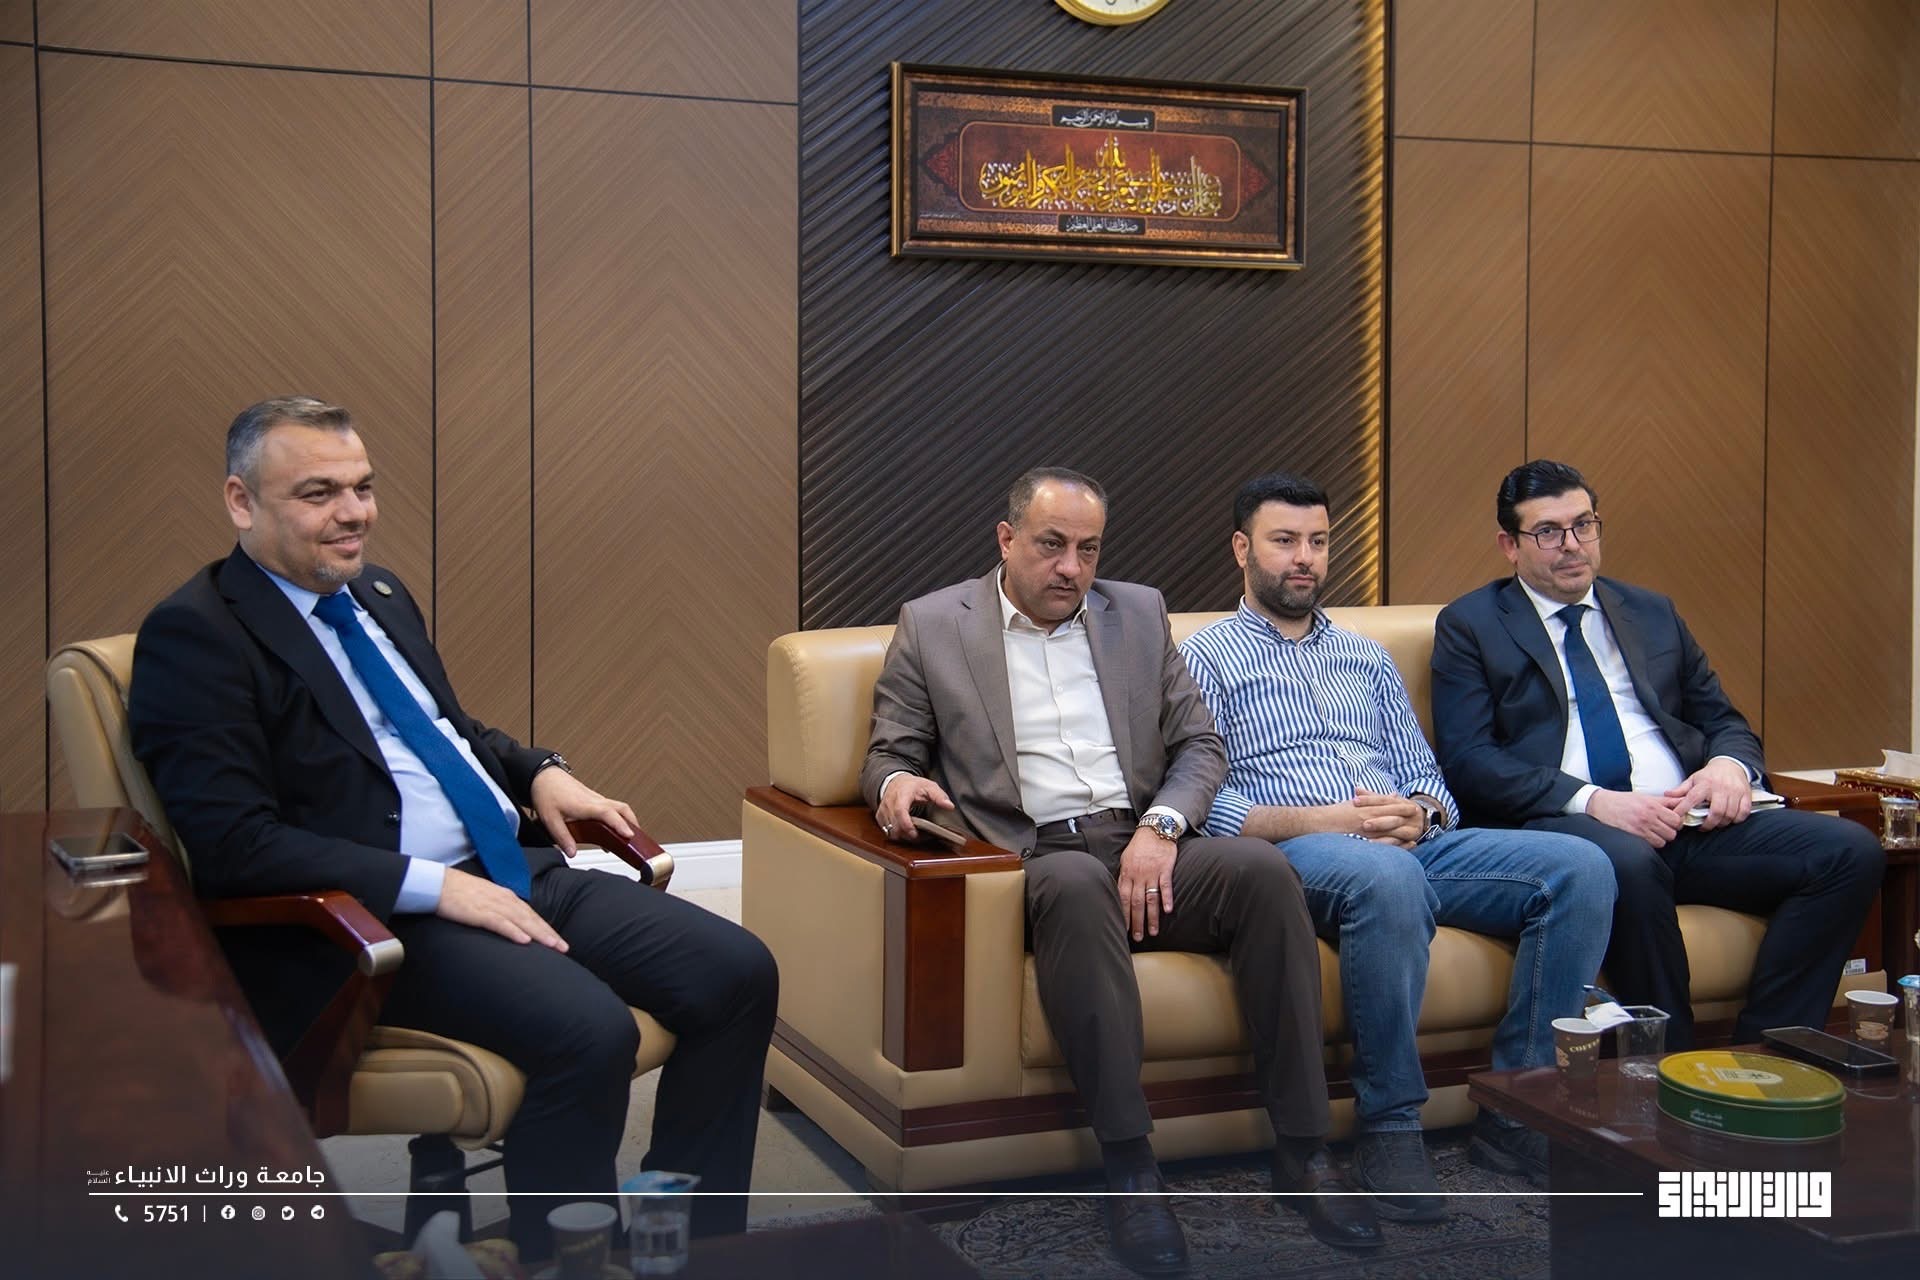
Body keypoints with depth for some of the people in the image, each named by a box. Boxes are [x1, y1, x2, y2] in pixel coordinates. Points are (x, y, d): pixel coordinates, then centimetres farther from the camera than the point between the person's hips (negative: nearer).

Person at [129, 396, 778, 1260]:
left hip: (513, 872, 8)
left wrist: (540, 773, 9)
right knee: (588, 1031, -31)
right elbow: (231, 844, -17)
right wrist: (433, 887, -21)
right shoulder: (194, 635, -8)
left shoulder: (379, 594, 17)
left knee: (739, 972, -8)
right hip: (374, 920, -8)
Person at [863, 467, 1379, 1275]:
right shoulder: (932, 626, 9)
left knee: (1262, 868, -27)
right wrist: (897, 783, -17)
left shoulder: (1139, 613, 17)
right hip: (1035, 859, -3)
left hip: (1144, 847, 3)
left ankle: (1301, 1151, -20)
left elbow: (1200, 746, 13)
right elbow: (888, 752, 9)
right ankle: (1127, 1166, -32)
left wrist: (1160, 827, -7)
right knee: (1076, 885, -38)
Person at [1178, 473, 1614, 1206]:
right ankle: (1388, 1128, -26)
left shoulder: (1367, 658, 27)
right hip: (1294, 852, -6)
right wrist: (1319, 821, -17)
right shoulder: (1208, 657, 10)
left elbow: (1426, 778, 21)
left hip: (1410, 844, 6)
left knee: (1579, 868, -17)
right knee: (1386, 876, -41)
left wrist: (1420, 814, -4)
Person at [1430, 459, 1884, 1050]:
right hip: (1561, 825, -5)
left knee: (1852, 850, -16)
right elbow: (1468, 760, -4)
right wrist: (1593, 801, -18)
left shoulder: (1652, 613, 23)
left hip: (1691, 823, 5)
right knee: (1628, 862, -40)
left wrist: (1731, 765, -1)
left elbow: (1723, 720, 25)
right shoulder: (1470, 625, 8)